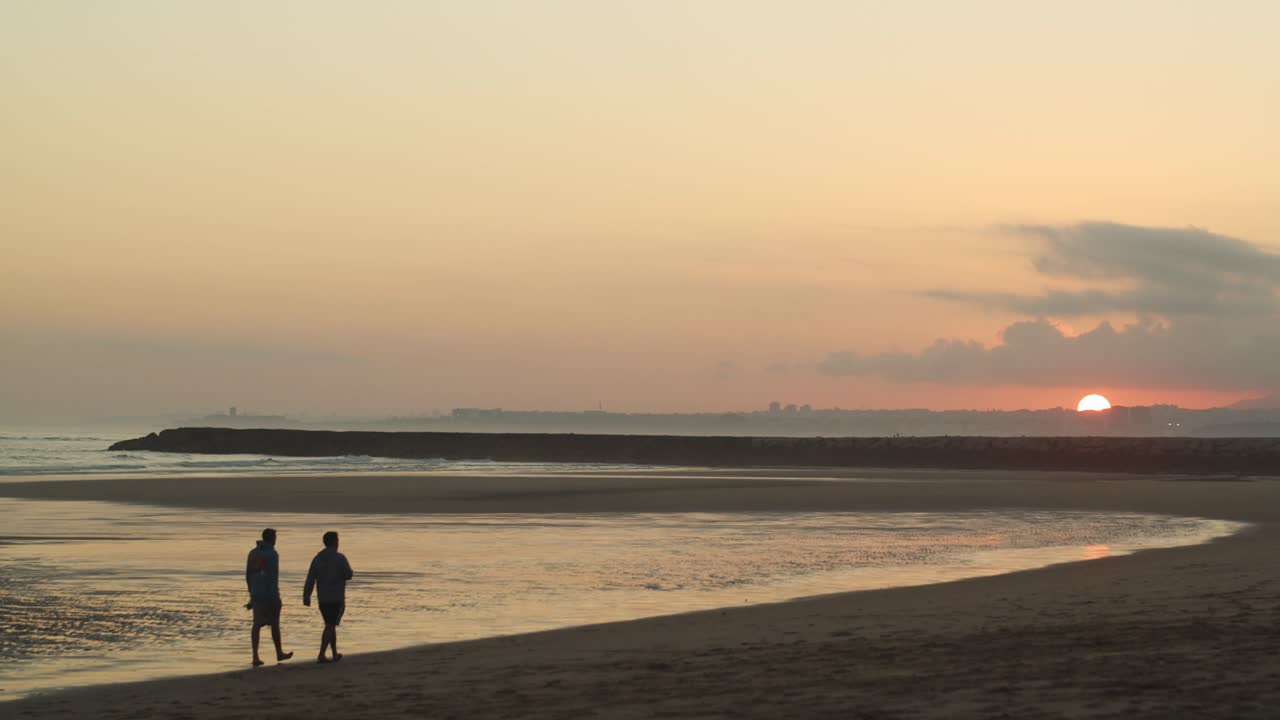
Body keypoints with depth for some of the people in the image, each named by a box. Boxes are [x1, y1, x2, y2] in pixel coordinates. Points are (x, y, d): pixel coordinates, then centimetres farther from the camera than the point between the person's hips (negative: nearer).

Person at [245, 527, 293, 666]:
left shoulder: (253, 553, 9)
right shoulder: (272, 554, -11)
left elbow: (248, 575, 13)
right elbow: (273, 577, -17)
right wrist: (275, 597, -18)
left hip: (256, 594, 5)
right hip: (269, 594, -5)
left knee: (257, 624, 4)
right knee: (274, 624, 9)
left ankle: (255, 656, -6)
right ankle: (279, 653, 21)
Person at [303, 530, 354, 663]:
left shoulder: (317, 558, 3)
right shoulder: (339, 558, -10)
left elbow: (310, 579, -1)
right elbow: (348, 575, -7)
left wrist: (306, 597, 0)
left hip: (322, 598, 5)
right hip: (336, 598, -5)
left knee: (330, 625, 17)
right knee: (330, 626, -5)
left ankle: (335, 654, 25)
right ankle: (321, 655, -14)